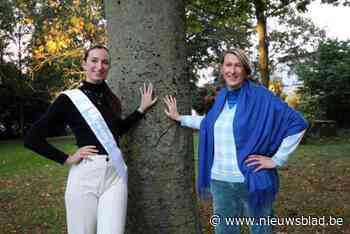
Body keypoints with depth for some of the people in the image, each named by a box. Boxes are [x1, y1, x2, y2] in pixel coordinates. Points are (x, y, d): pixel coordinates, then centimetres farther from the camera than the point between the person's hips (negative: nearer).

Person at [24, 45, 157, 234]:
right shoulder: (69, 99, -5)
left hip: (115, 174, 4)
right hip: (85, 175, -3)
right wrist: (67, 159, -7)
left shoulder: (110, 98, 11)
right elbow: (32, 139, -3)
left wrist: (141, 109, 21)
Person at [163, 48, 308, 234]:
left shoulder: (260, 96, -11)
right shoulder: (221, 96, 6)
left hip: (251, 181, -5)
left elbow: (297, 123, -12)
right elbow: (210, 122, 25)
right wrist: (180, 118, 26)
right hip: (220, 181, 5)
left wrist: (277, 160, -12)